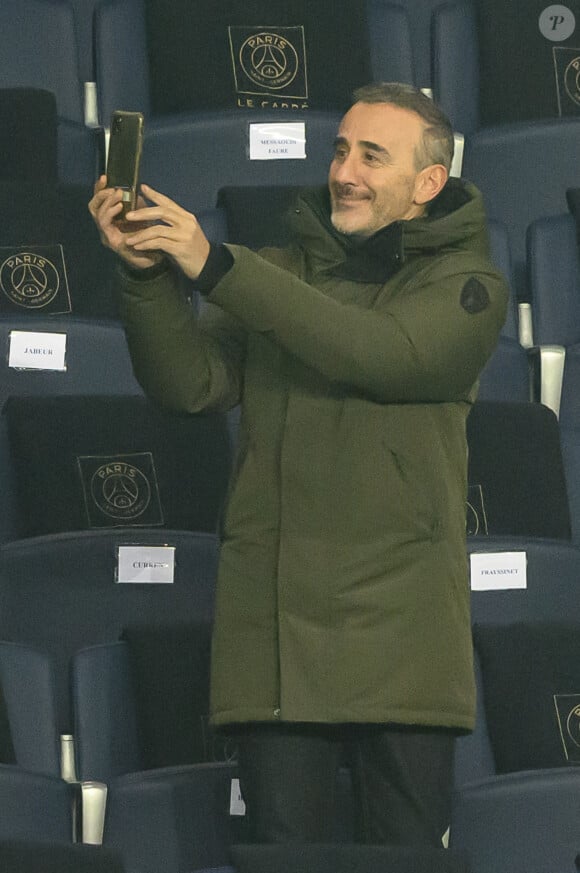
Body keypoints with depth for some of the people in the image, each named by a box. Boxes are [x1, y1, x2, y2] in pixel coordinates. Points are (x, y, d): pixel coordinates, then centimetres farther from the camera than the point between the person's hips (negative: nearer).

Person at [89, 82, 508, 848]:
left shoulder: (466, 284, 4)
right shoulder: (280, 275, 16)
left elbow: (381, 353, -15)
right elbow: (189, 384, 3)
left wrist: (215, 267, -19)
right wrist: (147, 274, -15)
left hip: (400, 626, -2)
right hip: (275, 619, 2)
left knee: (404, 850, -1)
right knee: (283, 850, 1)